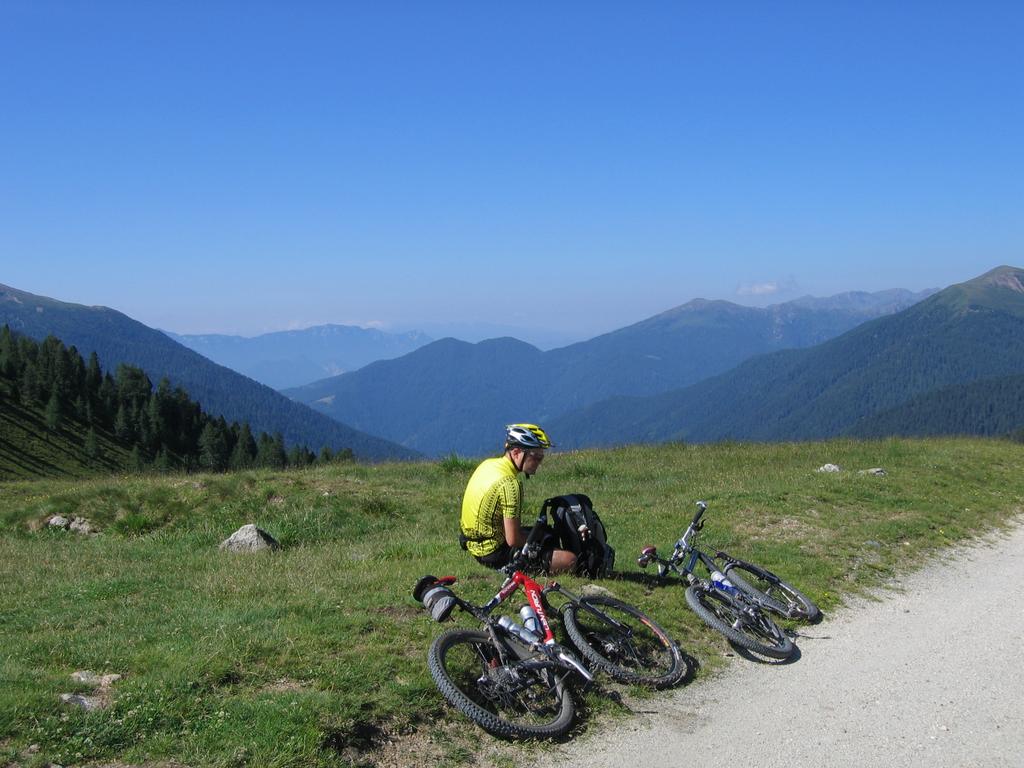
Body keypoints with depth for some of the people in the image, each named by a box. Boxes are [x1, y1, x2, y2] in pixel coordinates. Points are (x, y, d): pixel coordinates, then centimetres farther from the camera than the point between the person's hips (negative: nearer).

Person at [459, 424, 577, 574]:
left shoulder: (487, 464, 4)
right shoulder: (510, 483, -24)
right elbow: (513, 540, -25)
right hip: (495, 553, -10)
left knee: (550, 532, 25)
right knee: (570, 559, -17)